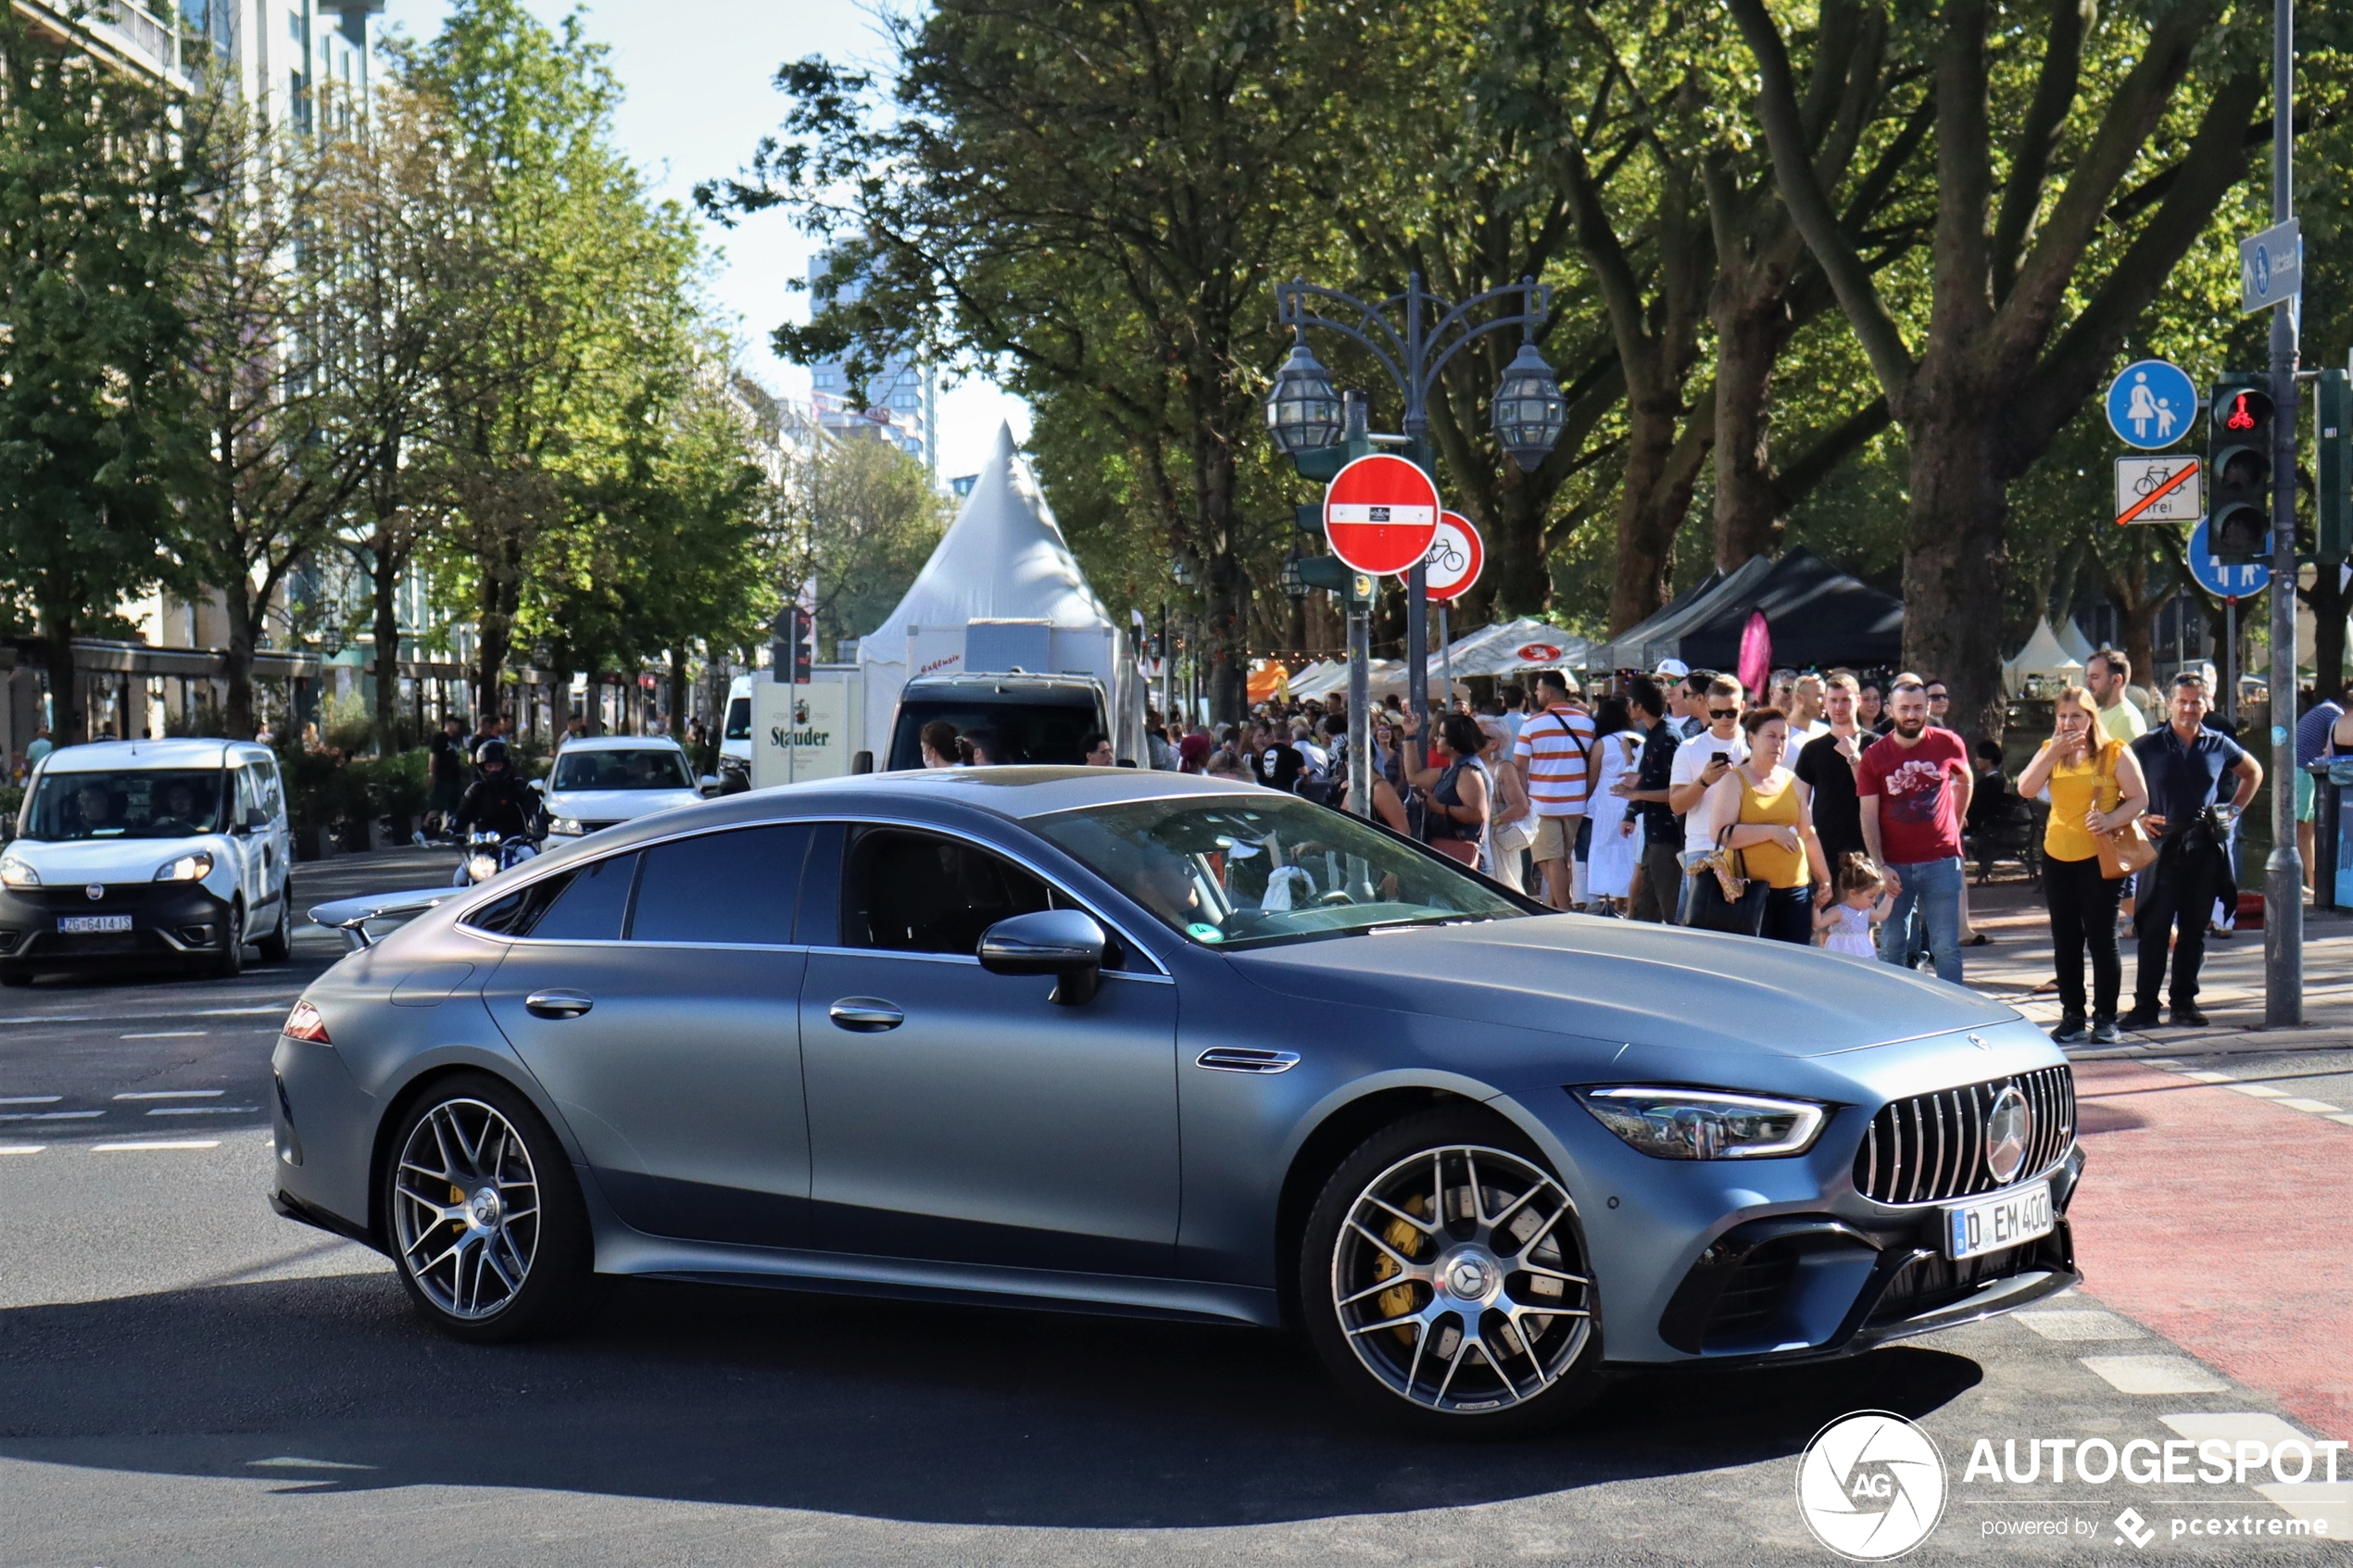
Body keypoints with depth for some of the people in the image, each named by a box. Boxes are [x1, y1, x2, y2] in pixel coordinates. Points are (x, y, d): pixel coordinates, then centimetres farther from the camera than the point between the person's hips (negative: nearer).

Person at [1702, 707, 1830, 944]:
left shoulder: (1791, 781, 15)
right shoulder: (1734, 781, -1)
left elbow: (1808, 835, 23)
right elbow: (1721, 834, -14)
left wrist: (1825, 879, 21)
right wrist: (1772, 831, -14)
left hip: (1796, 890, 5)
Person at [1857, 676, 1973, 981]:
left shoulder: (1948, 744, -2)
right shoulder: (1874, 756, -3)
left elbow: (1964, 781, 20)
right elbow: (1868, 814, -4)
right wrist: (1880, 867, -12)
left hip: (1941, 861, 0)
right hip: (1894, 865, 0)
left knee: (1946, 947, 2)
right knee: (1891, 949, 7)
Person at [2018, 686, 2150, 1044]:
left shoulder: (2115, 752, -3)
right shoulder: (2049, 751, 9)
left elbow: (2139, 798, -5)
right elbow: (2026, 789, -5)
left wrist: (2111, 820, -22)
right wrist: (2054, 752, -13)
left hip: (2100, 857, -5)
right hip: (2057, 857, 5)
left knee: (2101, 937, -3)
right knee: (2065, 940, 8)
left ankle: (2105, 1019, 4)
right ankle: (2072, 1017, 15)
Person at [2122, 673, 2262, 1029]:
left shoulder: (2218, 745, 5)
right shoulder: (2148, 746, -2)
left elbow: (2253, 772, 22)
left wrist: (2234, 810, 12)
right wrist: (2140, 817, -5)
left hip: (2205, 847, 2)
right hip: (2163, 845, -2)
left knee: (2194, 928, 7)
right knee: (2154, 928, -4)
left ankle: (2185, 1002, 15)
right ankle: (2145, 1006, -2)